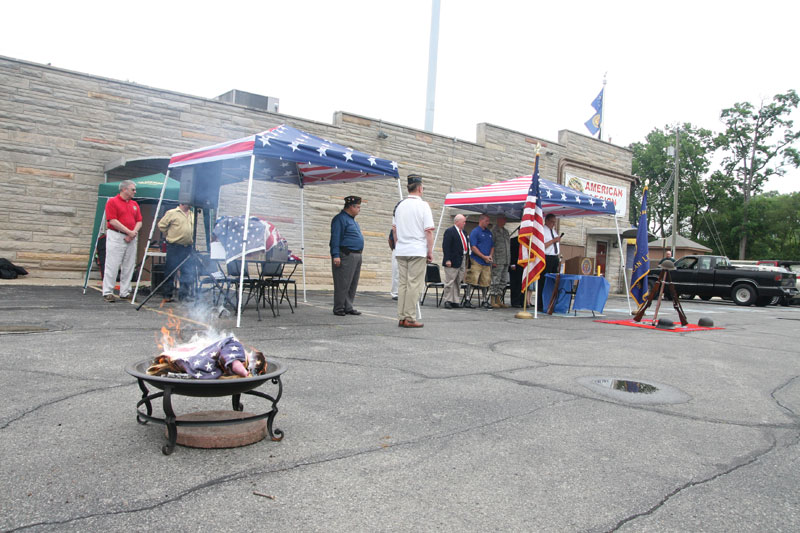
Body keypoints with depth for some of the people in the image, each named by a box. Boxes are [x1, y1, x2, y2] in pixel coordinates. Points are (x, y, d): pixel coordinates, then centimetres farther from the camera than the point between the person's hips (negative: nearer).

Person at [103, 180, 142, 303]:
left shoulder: (134, 204, 16)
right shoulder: (112, 202, -3)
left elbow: (139, 221, 13)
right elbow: (113, 221, -12)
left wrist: (134, 232, -6)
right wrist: (129, 231, -13)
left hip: (131, 238, 6)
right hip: (116, 237, -6)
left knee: (129, 266, 7)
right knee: (112, 265, -5)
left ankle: (125, 292, 14)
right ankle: (108, 292, 0)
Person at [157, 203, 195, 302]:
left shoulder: (192, 215, 14)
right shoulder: (172, 213, -4)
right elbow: (161, 225, -2)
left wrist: (191, 239, 13)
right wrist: (169, 235, 0)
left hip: (188, 248, 5)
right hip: (174, 247, -5)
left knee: (188, 273, 2)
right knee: (170, 272, 2)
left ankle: (184, 294, 10)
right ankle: (167, 295, 12)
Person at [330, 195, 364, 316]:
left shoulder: (352, 220, 21)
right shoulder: (340, 219, -8)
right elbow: (335, 238, -15)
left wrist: (359, 254, 21)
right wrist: (335, 255, -21)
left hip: (356, 256, 10)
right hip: (346, 256, -10)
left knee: (353, 284, 11)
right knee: (343, 284, -6)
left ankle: (348, 307, 18)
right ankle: (339, 309, 0)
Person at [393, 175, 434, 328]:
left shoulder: (400, 205, 10)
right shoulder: (423, 205, -7)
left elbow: (394, 229, 15)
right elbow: (428, 231, -10)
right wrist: (430, 252, -5)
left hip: (401, 251, 6)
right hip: (418, 251, -6)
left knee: (402, 284, 10)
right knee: (414, 285, -2)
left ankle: (401, 317, 12)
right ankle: (410, 318, -2)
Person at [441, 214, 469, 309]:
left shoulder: (463, 232, 16)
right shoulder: (449, 231, -9)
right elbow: (445, 246, -15)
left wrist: (466, 260, 14)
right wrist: (447, 260, -21)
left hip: (462, 260, 8)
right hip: (453, 261, -8)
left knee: (458, 282, 11)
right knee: (450, 281, -4)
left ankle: (456, 301, 16)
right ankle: (447, 301, 2)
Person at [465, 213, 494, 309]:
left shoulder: (489, 233, 17)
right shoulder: (474, 232, -5)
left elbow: (492, 246, 21)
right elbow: (473, 247, -12)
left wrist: (490, 256, 1)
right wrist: (484, 257, -14)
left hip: (487, 262, 6)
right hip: (476, 261, -6)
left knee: (485, 282, 10)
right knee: (472, 281, -7)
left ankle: (485, 301, 19)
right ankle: (467, 300, -2)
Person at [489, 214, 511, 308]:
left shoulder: (506, 231, 18)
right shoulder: (494, 231, -5)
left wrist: (509, 260, 17)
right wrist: (493, 260, -15)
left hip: (506, 261, 8)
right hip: (498, 261, -8)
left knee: (503, 281, 8)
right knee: (495, 281, -6)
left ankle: (499, 300, 14)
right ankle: (493, 301, -2)